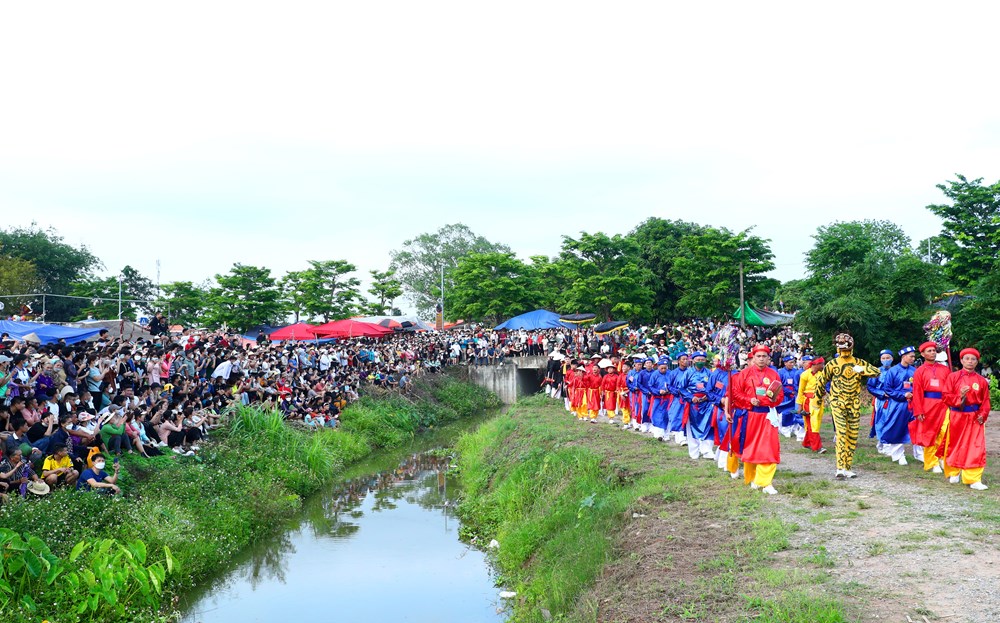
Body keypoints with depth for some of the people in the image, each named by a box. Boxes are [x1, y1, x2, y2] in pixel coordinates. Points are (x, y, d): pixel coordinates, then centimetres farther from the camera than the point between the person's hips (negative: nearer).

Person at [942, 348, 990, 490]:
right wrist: (960, 396, -22)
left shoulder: (982, 380, 3)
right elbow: (946, 397, -6)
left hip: (975, 418, 1)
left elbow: (986, 400, 5)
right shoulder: (953, 377, -2)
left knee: (976, 449, -4)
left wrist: (983, 415, -8)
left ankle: (974, 480, -1)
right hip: (957, 416, -1)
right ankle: (953, 473, 29)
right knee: (954, 446, 10)